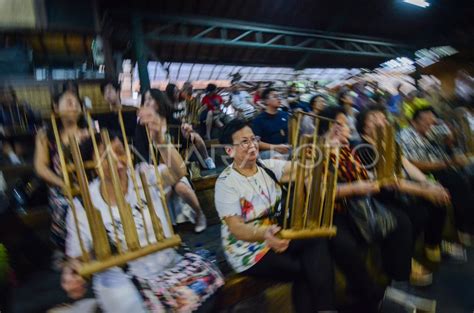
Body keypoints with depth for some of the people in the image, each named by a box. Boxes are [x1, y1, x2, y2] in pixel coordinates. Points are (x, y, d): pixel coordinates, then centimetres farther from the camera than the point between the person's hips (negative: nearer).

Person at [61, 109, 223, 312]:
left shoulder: (144, 176, -4)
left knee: (207, 273, -20)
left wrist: (159, 139, -40)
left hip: (167, 266, 1)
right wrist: (71, 277, -19)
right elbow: (78, 258, 3)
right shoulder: (82, 205, -3)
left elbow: (178, 172, -24)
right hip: (124, 279, 0)